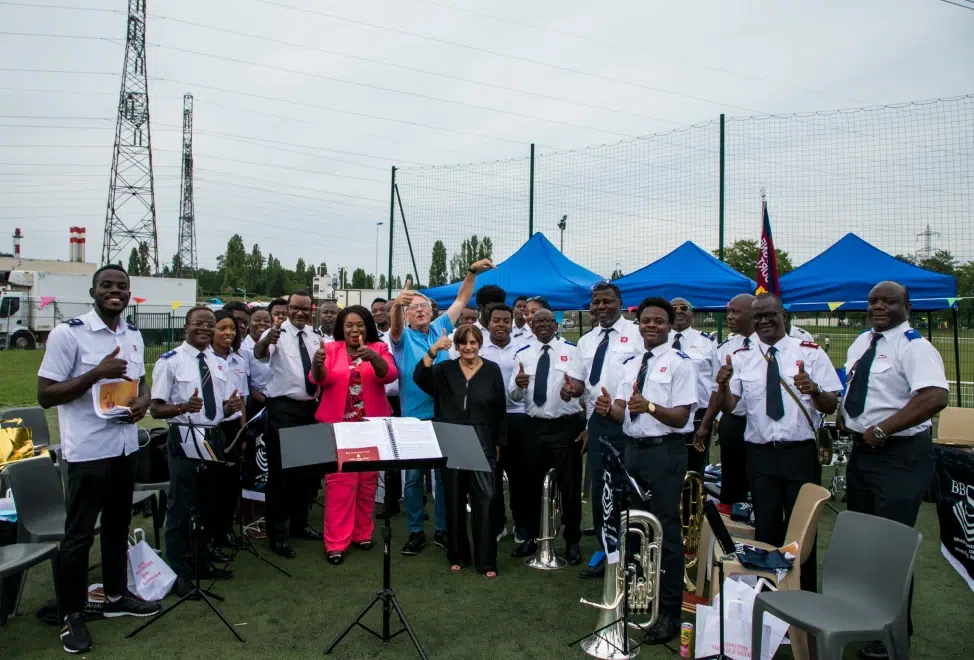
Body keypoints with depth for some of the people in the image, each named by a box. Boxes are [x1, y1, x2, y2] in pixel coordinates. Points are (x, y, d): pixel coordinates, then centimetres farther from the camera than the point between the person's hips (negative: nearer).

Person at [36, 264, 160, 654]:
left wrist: (143, 401, -5)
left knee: (118, 525, 19)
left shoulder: (134, 336, 7)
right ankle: (71, 615, 21)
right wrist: (97, 372, -25)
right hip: (87, 450, -6)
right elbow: (45, 395, -14)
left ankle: (115, 596, 35)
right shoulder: (67, 334, -13)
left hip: (126, 446, 6)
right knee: (79, 533, 5)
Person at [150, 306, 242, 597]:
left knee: (209, 505, 17)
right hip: (185, 438, -6)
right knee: (181, 507, 2)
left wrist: (231, 406, -10)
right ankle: (179, 572, 17)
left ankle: (202, 563, 33)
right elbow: (156, 408, -12)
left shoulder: (218, 363, 9)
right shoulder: (170, 361, -9)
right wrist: (183, 407, -31)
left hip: (215, 437, 6)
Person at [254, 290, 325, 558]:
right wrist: (268, 339, -54)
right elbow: (258, 354, -34)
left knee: (307, 468, 16)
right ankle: (277, 533, 12)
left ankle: (299, 523, 33)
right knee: (280, 471, 0)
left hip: (310, 407, 6)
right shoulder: (277, 333, -10)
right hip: (283, 408, -6)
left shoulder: (315, 338, 9)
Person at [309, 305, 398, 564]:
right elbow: (318, 379, -12)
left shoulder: (379, 348, 4)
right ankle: (336, 542, 1)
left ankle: (362, 533, 23)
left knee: (368, 480, 9)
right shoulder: (331, 349, 2)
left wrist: (372, 357, -32)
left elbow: (390, 375, -13)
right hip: (337, 425, -1)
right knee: (339, 481, -4)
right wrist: (317, 363, -34)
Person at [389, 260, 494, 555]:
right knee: (413, 476, 6)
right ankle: (416, 531, 19)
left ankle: (442, 529, 23)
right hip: (413, 418, -2)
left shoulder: (440, 329, 8)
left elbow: (462, 299, 8)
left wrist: (472, 272, -3)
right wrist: (397, 305, -44)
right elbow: (395, 326, -23)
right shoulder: (403, 337, 0)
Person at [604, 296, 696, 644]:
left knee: (666, 531, 0)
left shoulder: (680, 363, -9)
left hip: (665, 452, -7)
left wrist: (650, 406, -34)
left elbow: (680, 417, -16)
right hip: (632, 450, 7)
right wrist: (609, 409, -17)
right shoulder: (630, 363, 11)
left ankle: (669, 611, 15)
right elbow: (623, 413, 6)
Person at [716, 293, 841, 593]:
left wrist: (814, 390, -28)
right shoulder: (741, 357, 2)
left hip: (801, 454, -1)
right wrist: (722, 385, -25)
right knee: (766, 530, 12)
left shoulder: (811, 353, -2)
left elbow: (831, 407, -6)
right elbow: (727, 407, -5)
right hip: (761, 456, 2)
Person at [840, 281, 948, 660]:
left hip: (900, 455, -8)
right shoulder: (861, 342, 11)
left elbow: (936, 396, -28)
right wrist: (845, 421, 9)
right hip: (862, 449, 8)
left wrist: (881, 430, -24)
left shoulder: (913, 346, -15)